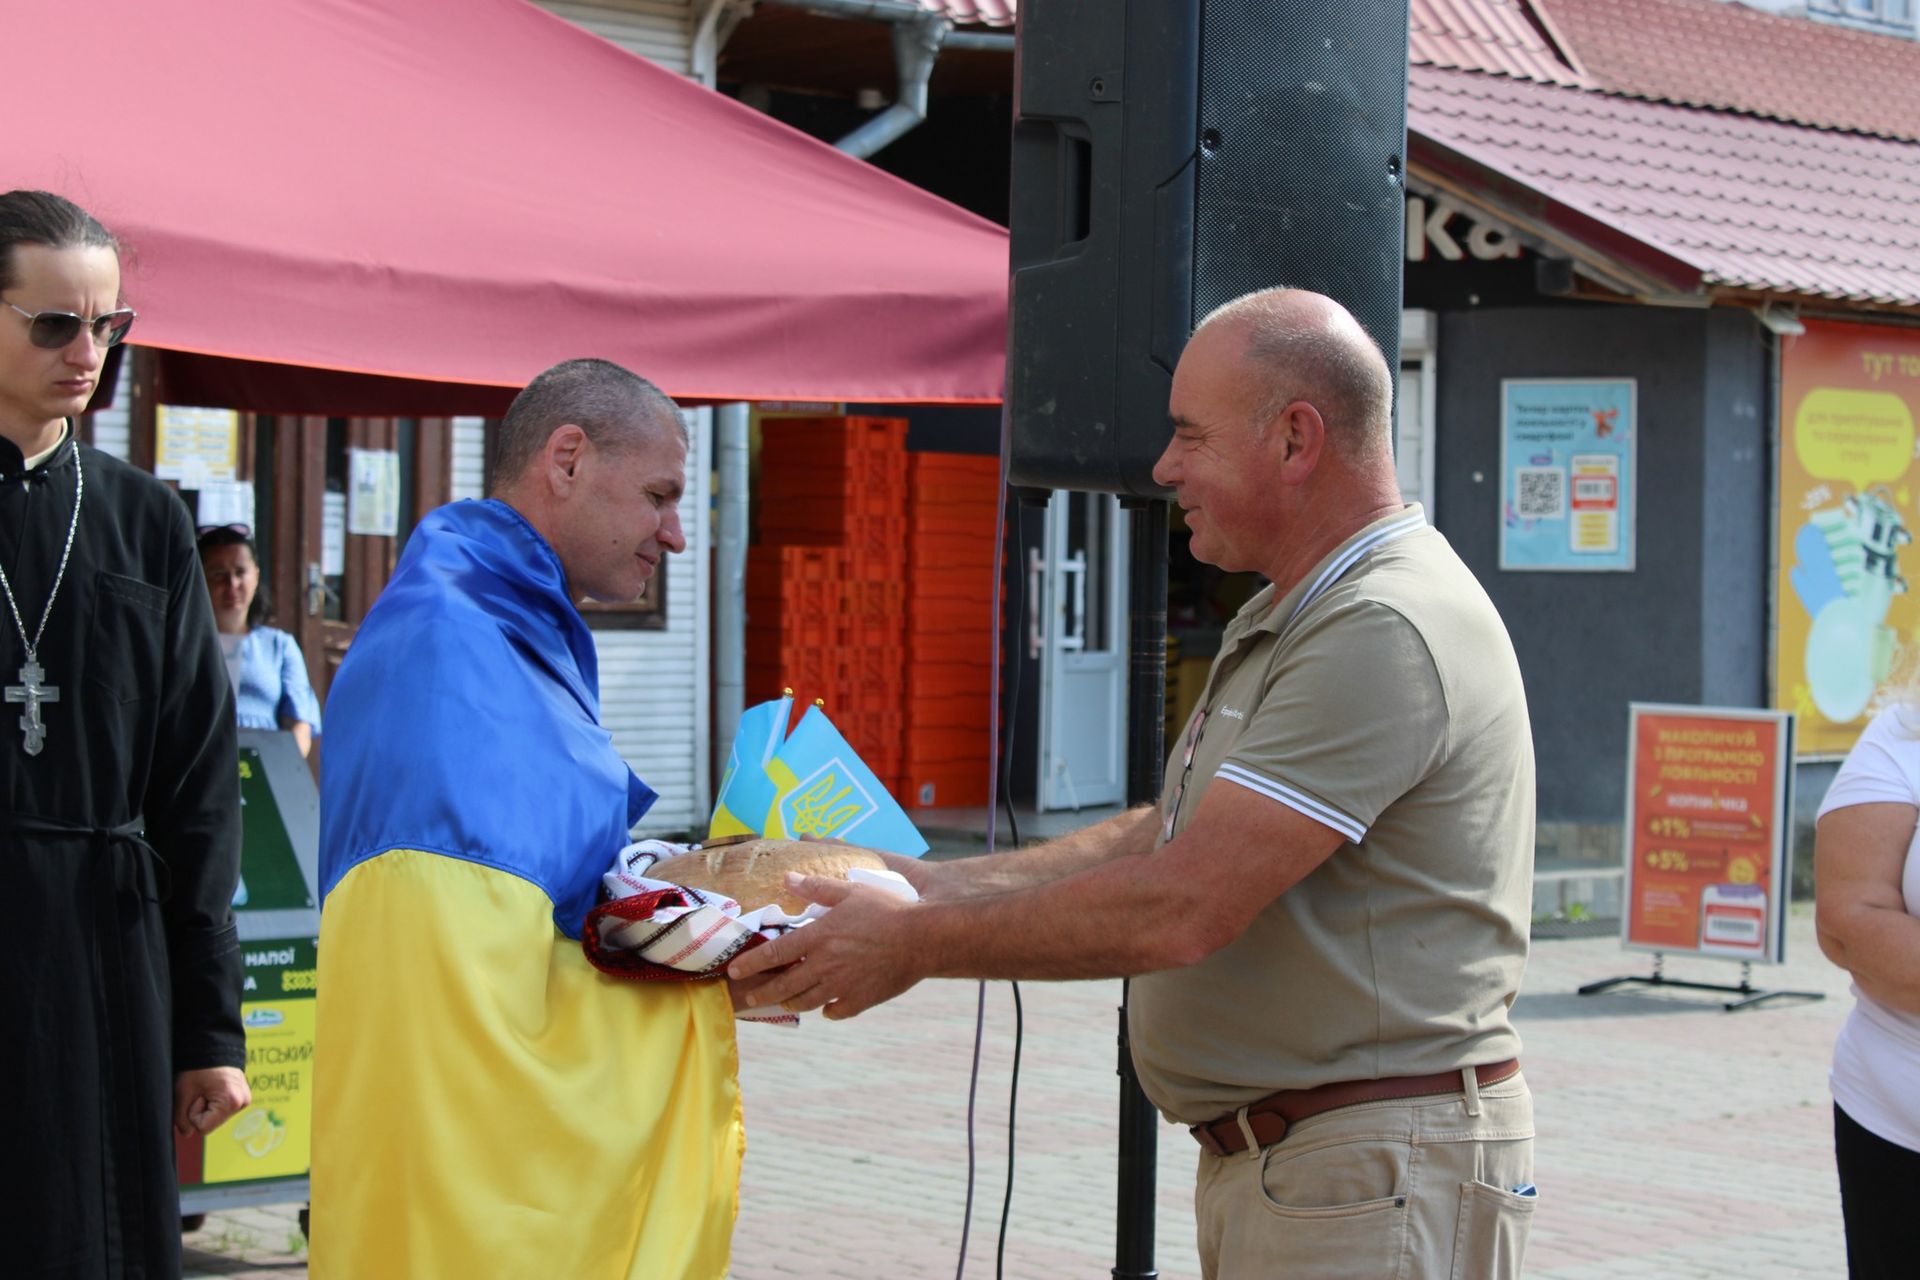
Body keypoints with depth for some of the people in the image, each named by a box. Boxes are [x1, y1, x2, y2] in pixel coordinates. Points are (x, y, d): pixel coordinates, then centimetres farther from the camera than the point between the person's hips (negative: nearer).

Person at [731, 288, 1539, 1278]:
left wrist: (917, 945, -13)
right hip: (1263, 1162, 10)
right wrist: (946, 885, 10)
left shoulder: (1386, 632, -19)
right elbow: (1171, 833, 20)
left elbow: (1178, 909, -22)